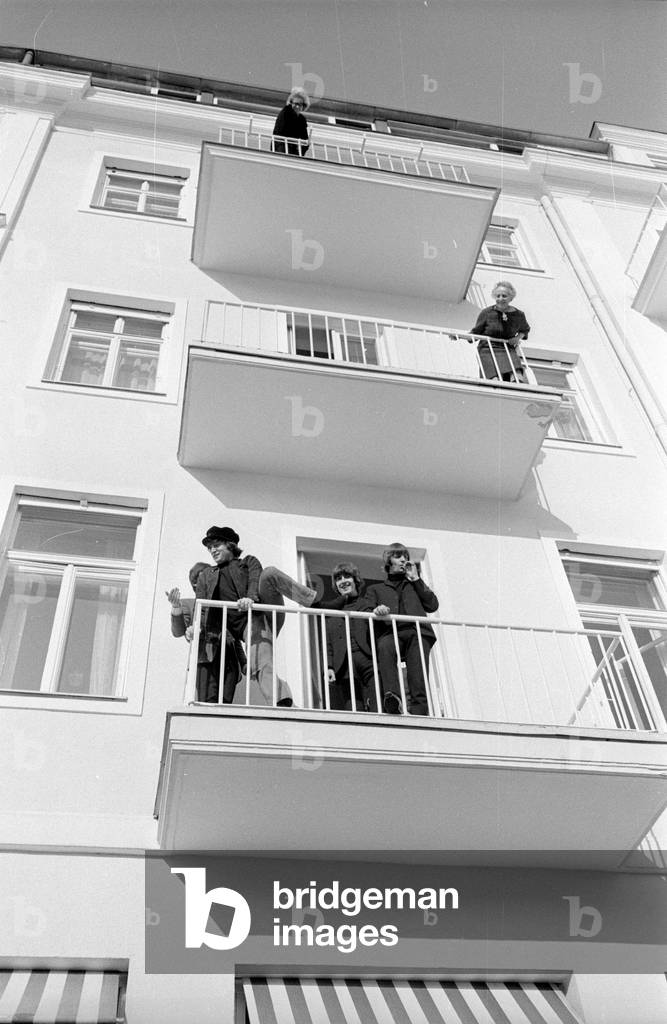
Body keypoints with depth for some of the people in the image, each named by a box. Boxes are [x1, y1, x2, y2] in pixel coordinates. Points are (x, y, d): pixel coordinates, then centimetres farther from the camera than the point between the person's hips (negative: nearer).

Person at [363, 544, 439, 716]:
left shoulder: (414, 586, 37)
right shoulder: (375, 589, 32)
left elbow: (433, 605, 19)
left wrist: (416, 579, 20)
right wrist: (376, 611, -11)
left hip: (416, 631, 1)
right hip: (390, 632, -1)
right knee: (384, 646, -37)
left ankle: (419, 707, -44)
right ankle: (392, 696, -52)